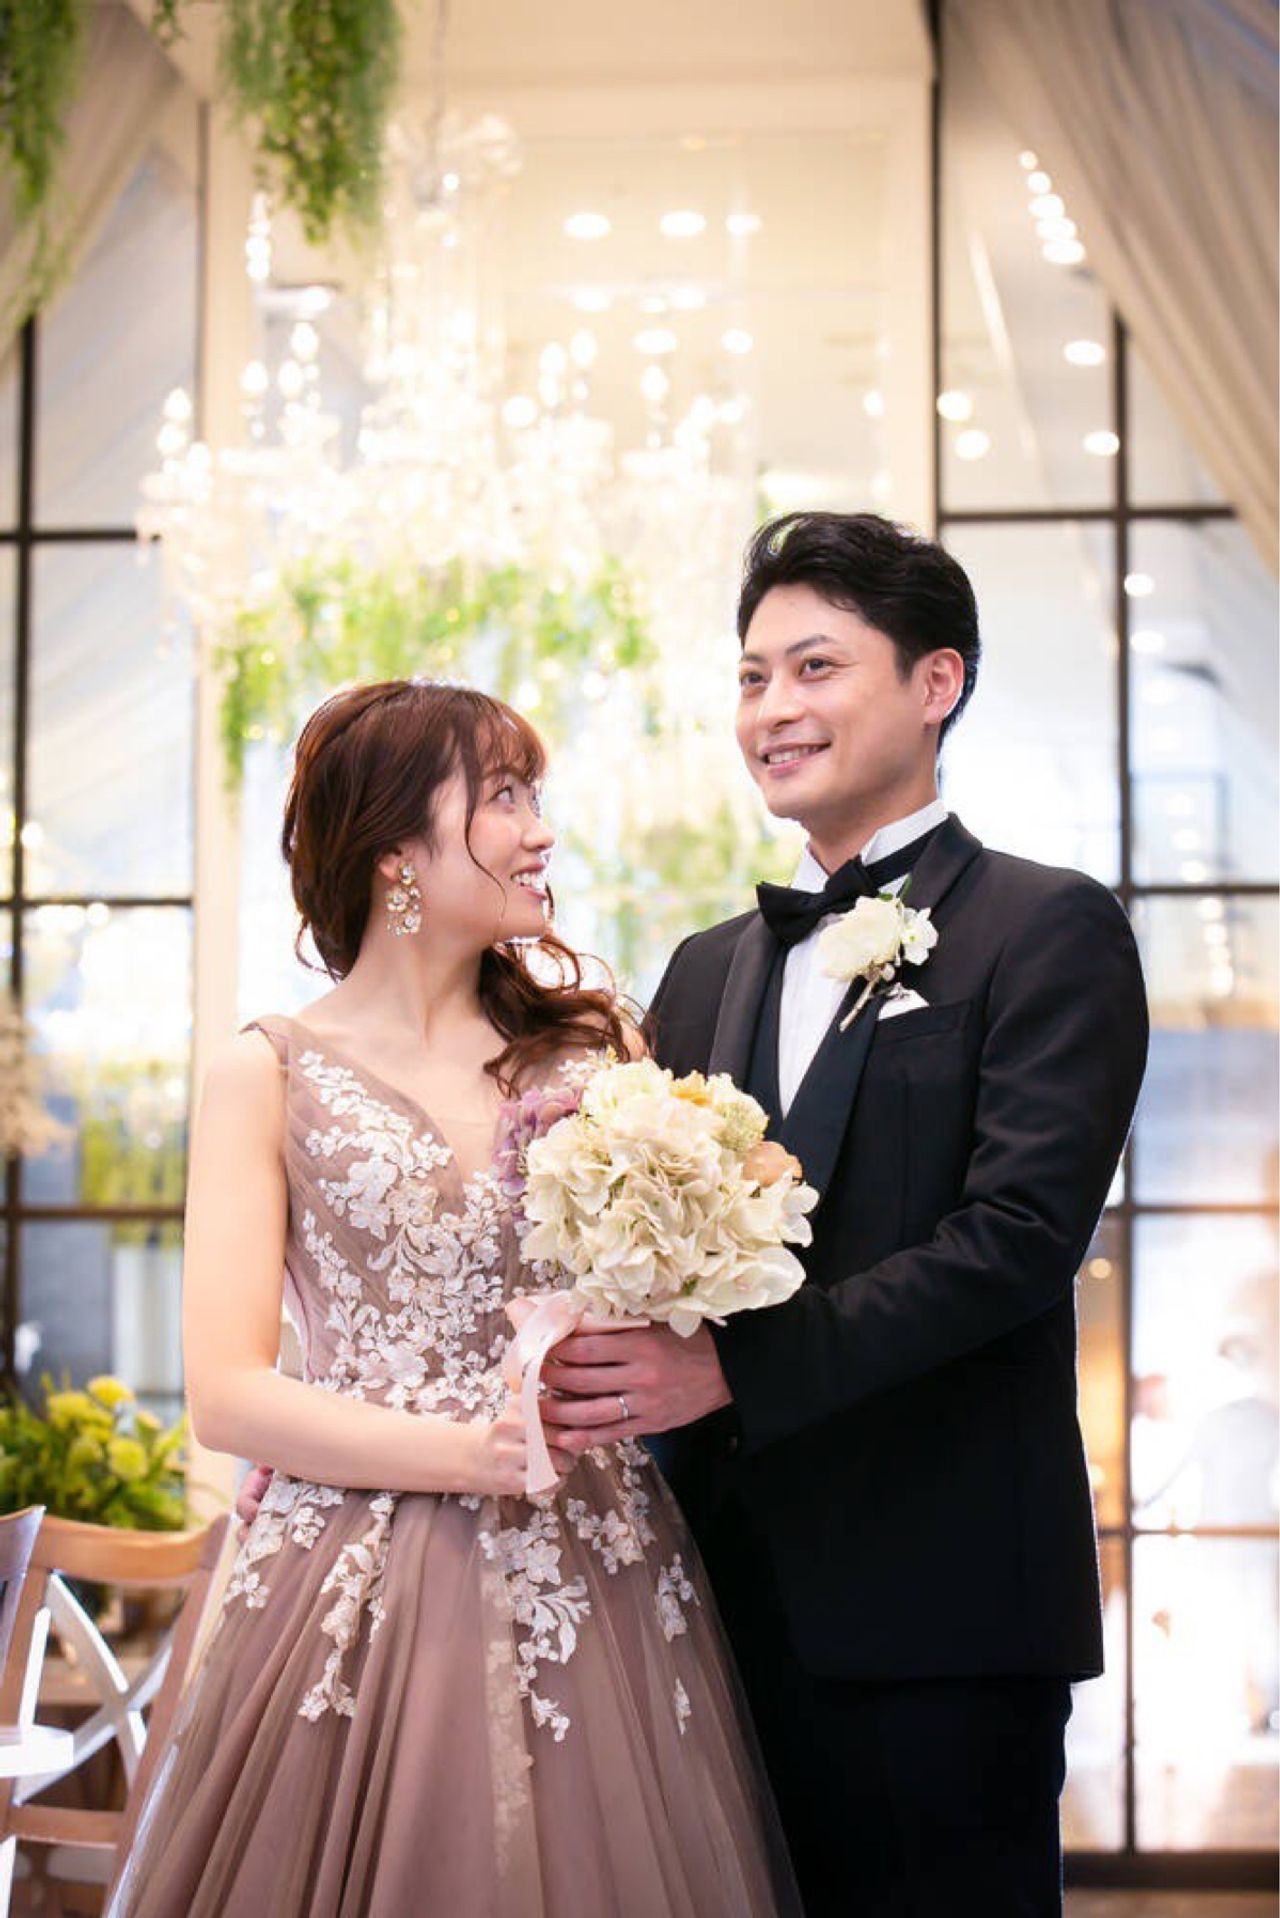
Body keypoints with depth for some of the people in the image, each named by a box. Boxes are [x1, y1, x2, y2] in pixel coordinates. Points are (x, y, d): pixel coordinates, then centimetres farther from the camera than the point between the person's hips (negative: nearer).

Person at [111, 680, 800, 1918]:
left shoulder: (587, 1048, 11)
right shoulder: (273, 1074, 2)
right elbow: (226, 1393, -5)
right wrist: (472, 1455, -16)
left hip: (596, 1585, 3)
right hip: (366, 1607, -3)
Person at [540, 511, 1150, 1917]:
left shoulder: (1048, 930, -4)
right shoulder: (709, 967, 17)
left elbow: (1020, 1235, -16)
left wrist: (728, 1370, -22)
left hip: (933, 1607, -6)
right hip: (728, 1587, 6)